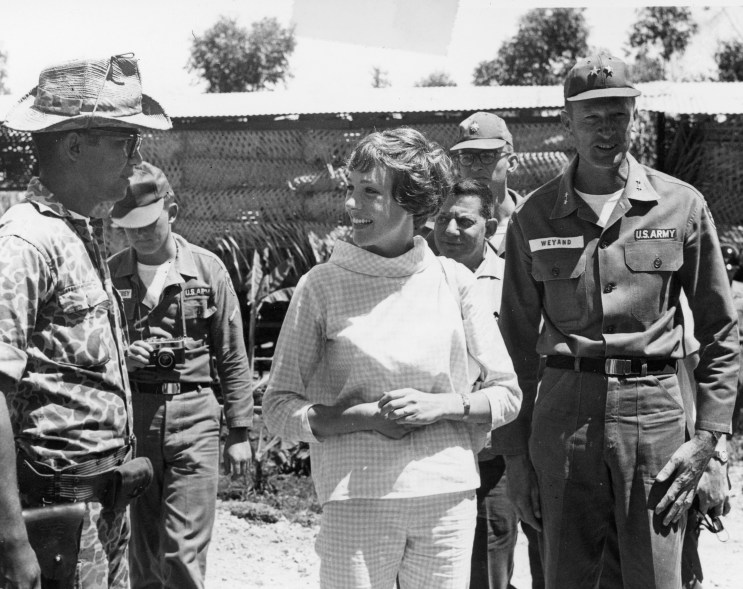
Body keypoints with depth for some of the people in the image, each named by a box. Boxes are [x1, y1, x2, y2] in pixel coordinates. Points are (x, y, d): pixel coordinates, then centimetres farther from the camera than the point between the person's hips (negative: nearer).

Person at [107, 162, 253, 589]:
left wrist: (240, 431, 4)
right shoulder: (109, 274, 5)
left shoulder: (207, 269, 3)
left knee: (183, 554, -7)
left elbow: (232, 358, 6)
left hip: (194, 416, -2)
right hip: (129, 416, 2)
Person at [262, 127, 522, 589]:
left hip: (448, 498, 2)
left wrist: (438, 406, -9)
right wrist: (366, 416, -12)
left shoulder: (453, 281, 4)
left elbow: (507, 395, 7)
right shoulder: (322, 286, 0)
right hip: (356, 500, -1)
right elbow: (279, 408, 0)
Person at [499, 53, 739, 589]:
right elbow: (517, 341, 11)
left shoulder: (682, 206, 2)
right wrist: (516, 452, 8)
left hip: (654, 405, -1)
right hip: (564, 409, 1)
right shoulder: (534, 218, 5)